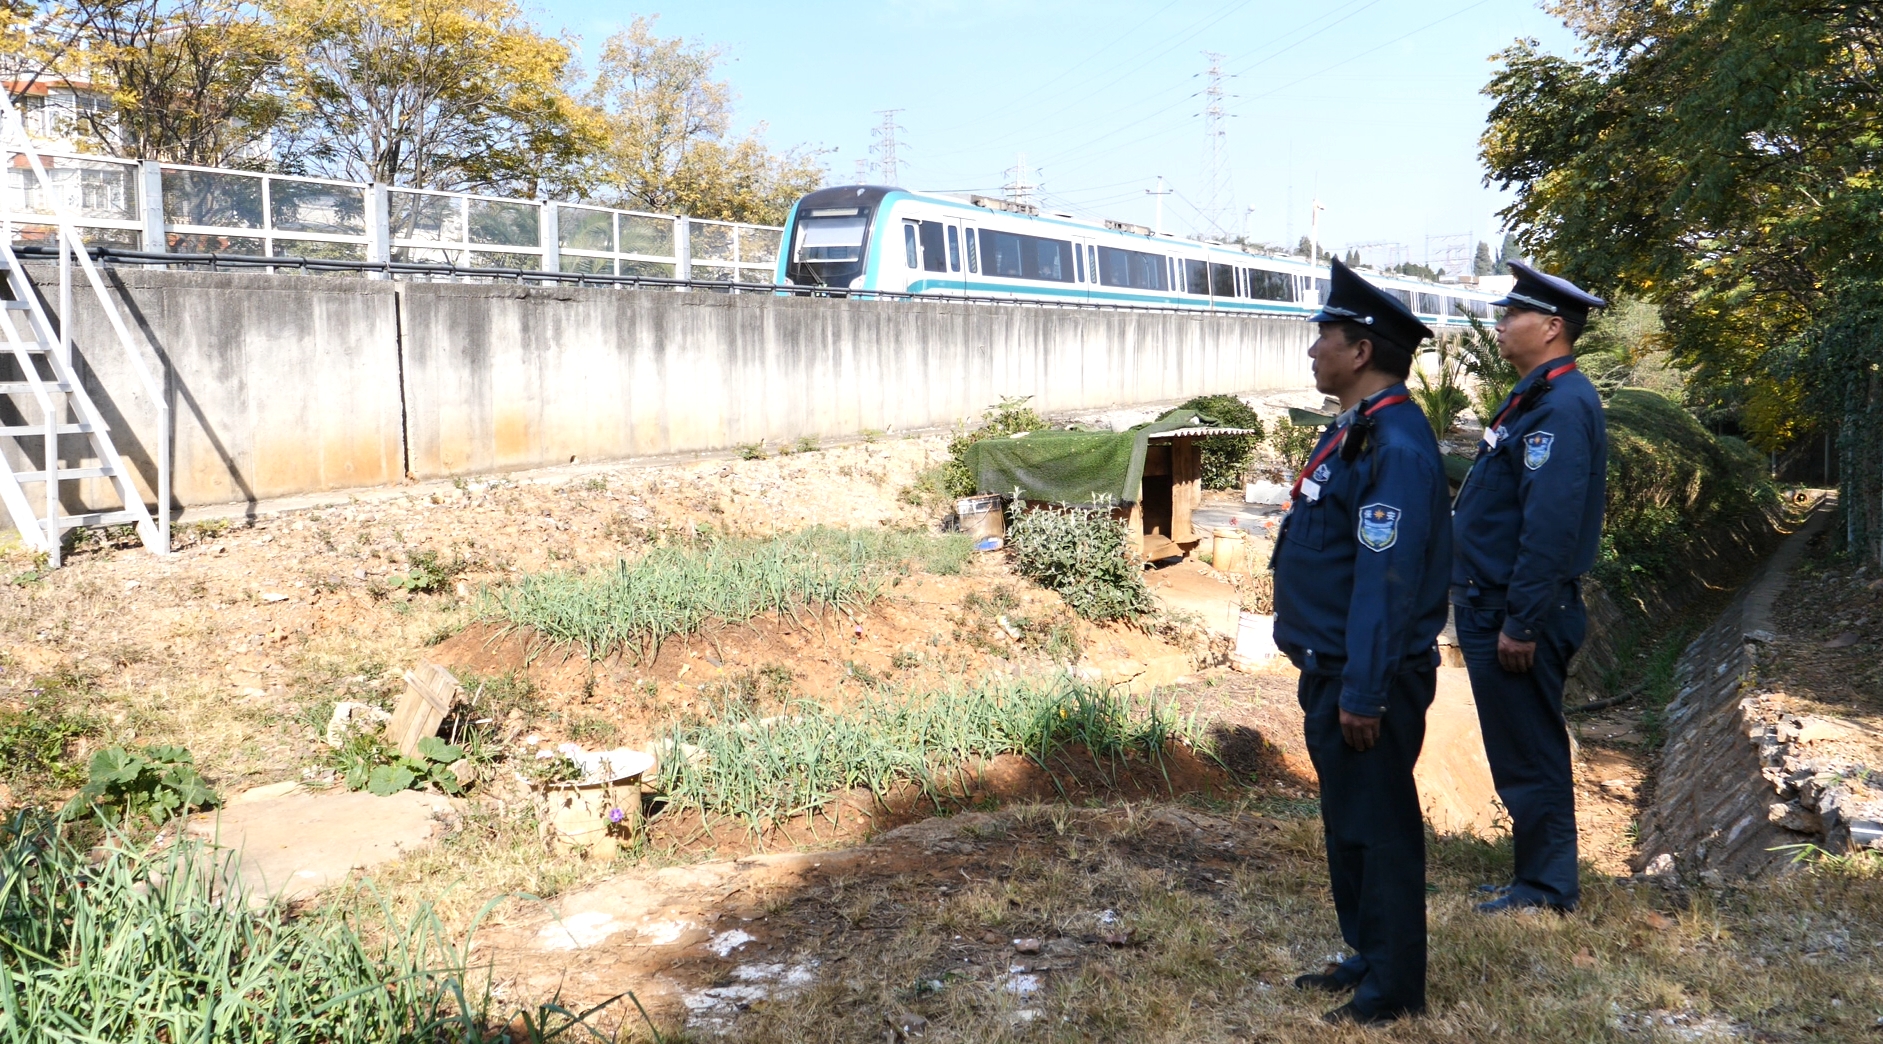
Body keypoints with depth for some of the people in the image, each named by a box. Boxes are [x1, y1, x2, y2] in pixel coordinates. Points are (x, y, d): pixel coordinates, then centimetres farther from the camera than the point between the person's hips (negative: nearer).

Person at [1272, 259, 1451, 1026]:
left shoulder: (1396, 446, -22)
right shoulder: (1354, 430, 10)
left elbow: (1387, 581, -25)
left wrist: (1363, 694, -24)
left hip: (1366, 681, -10)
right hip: (1332, 671, 10)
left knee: (1379, 827, 4)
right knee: (1344, 821, 19)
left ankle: (1394, 988, 20)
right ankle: (1367, 957, 35)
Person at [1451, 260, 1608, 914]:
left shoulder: (1561, 406, -18)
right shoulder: (1538, 398, 14)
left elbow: (1551, 525, -24)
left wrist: (1521, 623, -23)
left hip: (1517, 614, -10)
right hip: (1494, 605, 10)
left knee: (1529, 756, 1)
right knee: (1522, 753, 17)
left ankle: (1546, 891, 14)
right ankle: (1538, 876, 29)